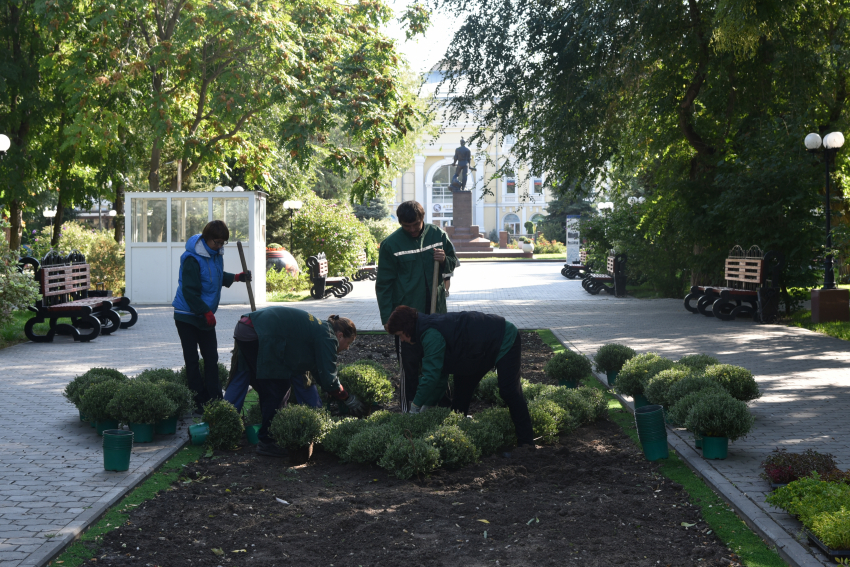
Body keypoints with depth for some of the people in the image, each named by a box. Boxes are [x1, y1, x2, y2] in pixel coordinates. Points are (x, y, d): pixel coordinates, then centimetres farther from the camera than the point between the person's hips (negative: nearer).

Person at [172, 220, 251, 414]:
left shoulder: (216, 254, 5)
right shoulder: (192, 258, -21)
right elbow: (190, 290, -22)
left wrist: (237, 277, 11)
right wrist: (206, 312, -23)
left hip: (205, 316, 8)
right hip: (187, 316, -8)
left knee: (211, 358, 7)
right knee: (192, 360, -1)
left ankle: (215, 400, 12)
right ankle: (199, 402, 2)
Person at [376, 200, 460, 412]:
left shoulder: (438, 235, 2)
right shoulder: (391, 244, -7)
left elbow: (454, 263, 13)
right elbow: (383, 284, -4)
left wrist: (445, 260, -11)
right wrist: (387, 318, -9)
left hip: (436, 311, 4)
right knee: (409, 366, 0)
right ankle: (409, 409, 8)